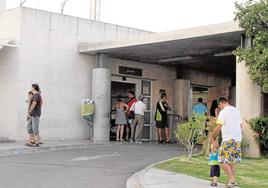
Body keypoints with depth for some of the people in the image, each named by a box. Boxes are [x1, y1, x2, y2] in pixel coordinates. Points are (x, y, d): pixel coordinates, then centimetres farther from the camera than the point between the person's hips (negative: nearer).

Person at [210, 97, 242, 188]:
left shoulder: (223, 112, -8)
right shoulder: (236, 110, 15)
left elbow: (218, 127, -14)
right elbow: (240, 125, 19)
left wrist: (212, 137, -1)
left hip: (228, 139, -8)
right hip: (238, 139, 8)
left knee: (223, 161, -4)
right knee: (232, 161, 14)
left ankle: (231, 180, -9)